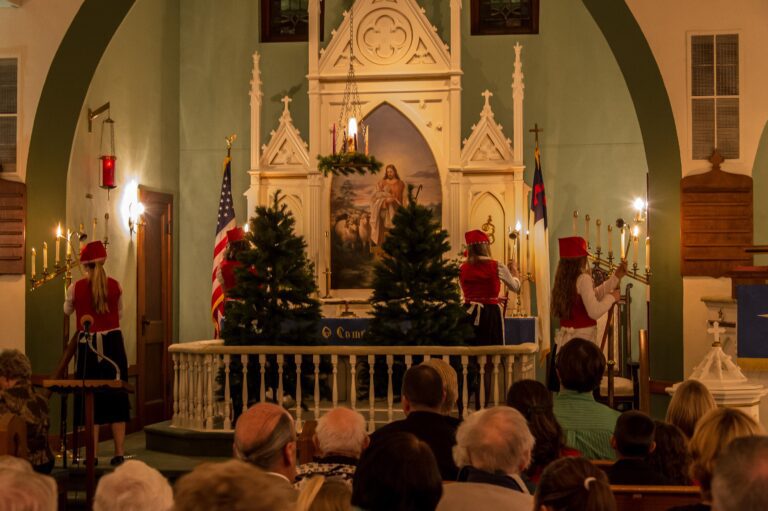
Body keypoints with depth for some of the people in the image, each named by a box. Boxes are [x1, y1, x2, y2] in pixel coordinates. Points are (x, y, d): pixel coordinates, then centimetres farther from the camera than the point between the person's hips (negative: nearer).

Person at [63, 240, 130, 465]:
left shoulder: (76, 287, -6)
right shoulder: (115, 286, -2)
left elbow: (67, 311, 13)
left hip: (88, 345, -1)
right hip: (113, 342, 1)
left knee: (91, 397, 7)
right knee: (116, 395, 8)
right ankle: (119, 452, 9)